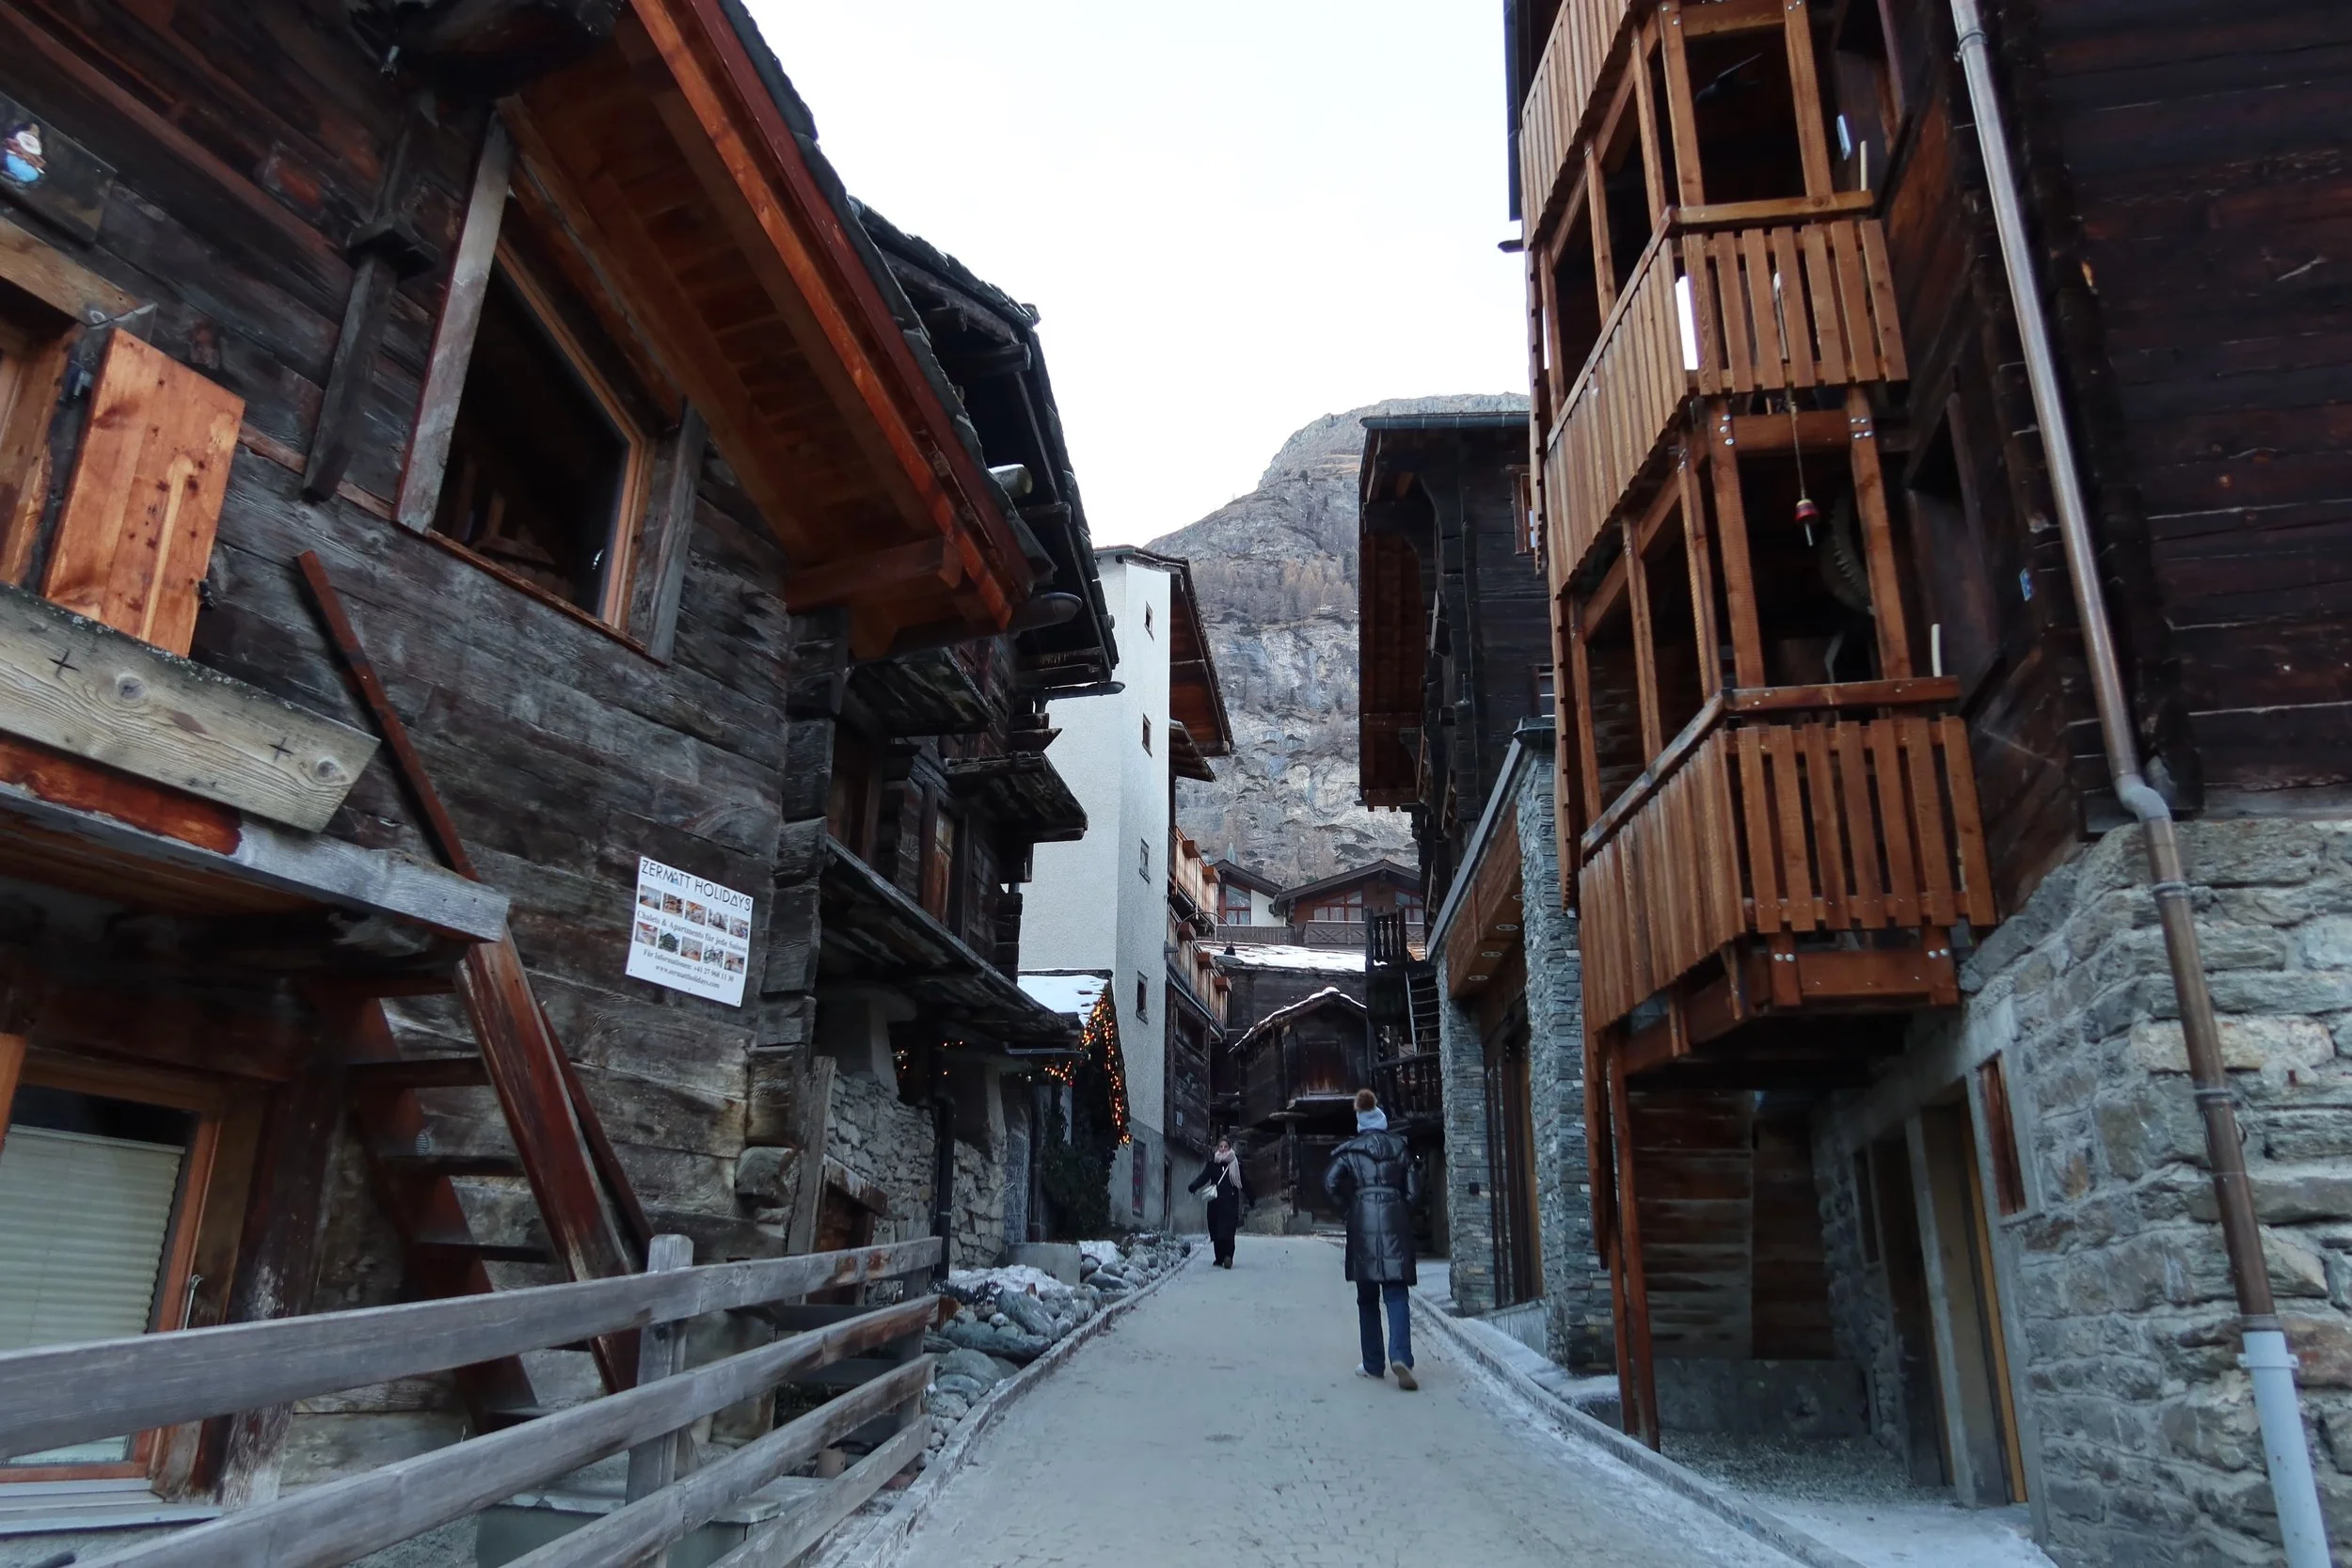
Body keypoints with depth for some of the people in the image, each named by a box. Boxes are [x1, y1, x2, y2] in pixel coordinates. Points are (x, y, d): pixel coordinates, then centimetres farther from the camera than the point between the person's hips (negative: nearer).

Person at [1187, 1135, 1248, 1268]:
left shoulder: (1236, 1163, 7)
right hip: (1215, 1201, 2)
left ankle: (1228, 1255, -11)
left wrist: (1250, 1198, 11)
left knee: (1227, 1230, -9)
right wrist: (1193, 1186, -18)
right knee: (1215, 1231, -1)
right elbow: (1204, 1177, -2)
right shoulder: (1213, 1162, 8)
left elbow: (1243, 1182, 11)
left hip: (1231, 1201, -2)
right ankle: (1220, 1257, 0)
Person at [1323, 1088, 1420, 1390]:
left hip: (1363, 1226, -1)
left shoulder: (1350, 1149, 3)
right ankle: (1400, 1356, -22)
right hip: (1396, 1225, 1)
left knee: (1368, 1297, 9)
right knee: (1396, 1294, -2)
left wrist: (1350, 1203, 7)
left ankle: (1372, 1364, 13)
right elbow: (1413, 1189, 5)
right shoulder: (1399, 1147, 8)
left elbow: (1331, 1182, -9)